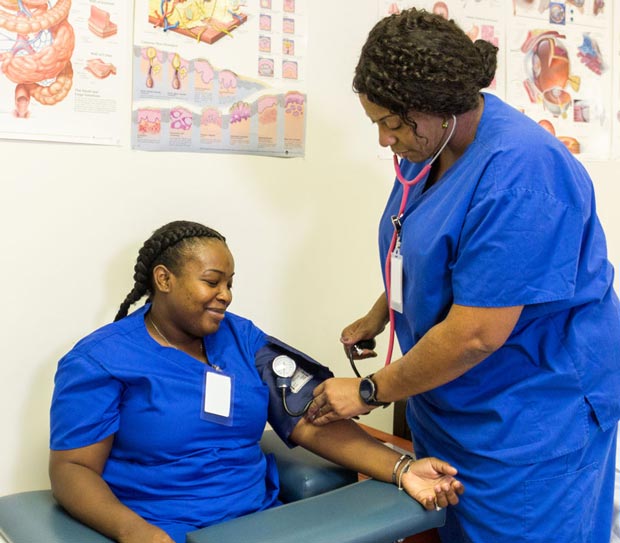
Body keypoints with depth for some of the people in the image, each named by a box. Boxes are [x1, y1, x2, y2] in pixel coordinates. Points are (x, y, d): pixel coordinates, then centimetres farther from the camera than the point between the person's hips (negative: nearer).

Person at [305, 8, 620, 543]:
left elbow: (475, 335, -27)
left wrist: (369, 392, -17)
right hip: (450, 397, 8)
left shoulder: (519, 173, -28)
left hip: (532, 415, -8)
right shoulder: (431, 143, 1)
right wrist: (379, 316, 12)